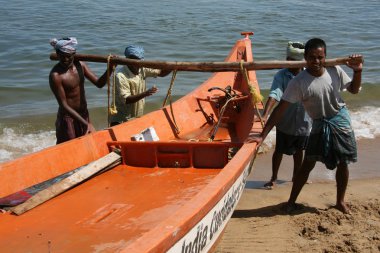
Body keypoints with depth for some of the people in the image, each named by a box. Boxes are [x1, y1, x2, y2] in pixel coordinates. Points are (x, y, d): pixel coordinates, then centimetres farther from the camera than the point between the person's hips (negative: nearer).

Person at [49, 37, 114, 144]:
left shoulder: (80, 65, -1)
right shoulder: (56, 76, -21)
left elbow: (99, 83, 1)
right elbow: (64, 105, -22)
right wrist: (86, 124, -27)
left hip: (84, 115, 7)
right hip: (68, 118, -7)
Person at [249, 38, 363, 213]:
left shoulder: (335, 71, -13)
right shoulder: (299, 82, -23)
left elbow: (353, 90, 4)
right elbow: (280, 109, -26)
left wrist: (357, 71, -17)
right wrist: (262, 136, -31)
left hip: (340, 120, 3)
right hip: (319, 125, -3)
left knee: (343, 163, 8)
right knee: (308, 163, -4)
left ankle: (340, 202, 26)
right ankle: (291, 202, 9)